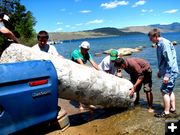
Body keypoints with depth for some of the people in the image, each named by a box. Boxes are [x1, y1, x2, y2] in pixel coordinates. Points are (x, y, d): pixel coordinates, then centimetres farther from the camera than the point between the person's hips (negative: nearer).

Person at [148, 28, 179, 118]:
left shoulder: (165, 44, -19)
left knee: (165, 91, -5)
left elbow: (170, 60, -23)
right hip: (169, 71, 10)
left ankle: (166, 112, 4)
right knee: (169, 90, 18)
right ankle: (173, 109, 30)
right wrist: (160, 71, 25)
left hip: (170, 72, -10)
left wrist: (167, 75, -24)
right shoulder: (160, 44, 11)